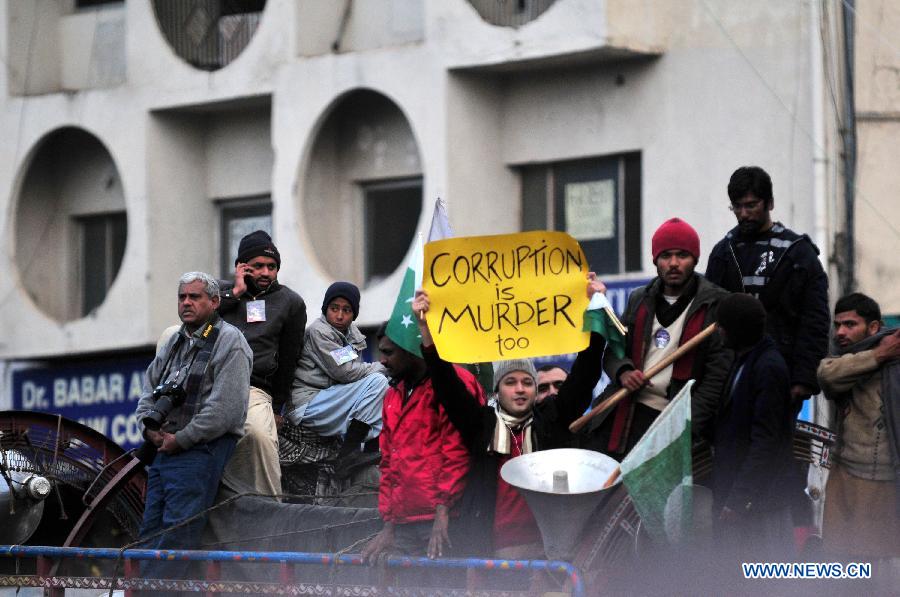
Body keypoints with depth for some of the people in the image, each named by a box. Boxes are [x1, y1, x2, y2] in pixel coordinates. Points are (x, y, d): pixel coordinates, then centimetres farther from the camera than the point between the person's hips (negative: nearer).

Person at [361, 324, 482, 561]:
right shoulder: (394, 395, 24)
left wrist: (443, 513, -17)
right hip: (404, 523, 7)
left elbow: (458, 452, -11)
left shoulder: (452, 382, -3)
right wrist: (388, 526, 18)